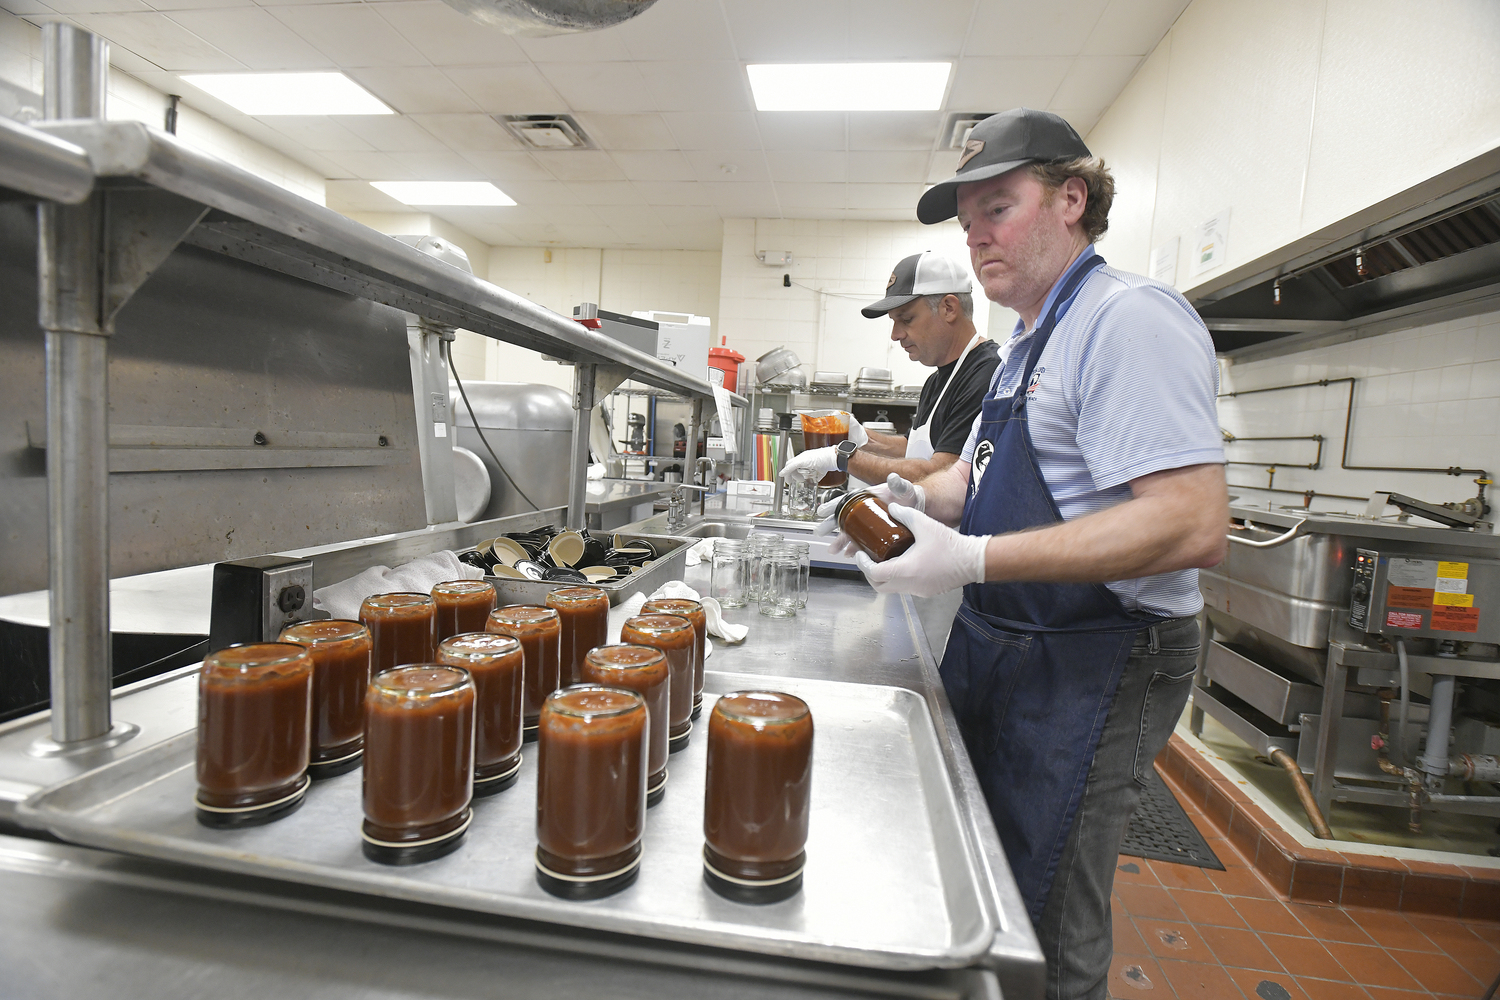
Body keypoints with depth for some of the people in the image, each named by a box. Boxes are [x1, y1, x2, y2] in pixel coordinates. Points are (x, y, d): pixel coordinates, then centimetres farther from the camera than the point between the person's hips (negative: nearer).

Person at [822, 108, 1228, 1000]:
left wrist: (972, 561, -30)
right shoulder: (1032, 340, 14)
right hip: (1000, 649, 9)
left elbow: (1194, 525, -28)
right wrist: (918, 500, -2)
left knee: (1043, 928, 9)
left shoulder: (1130, 317, -18)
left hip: (1092, 668, -9)